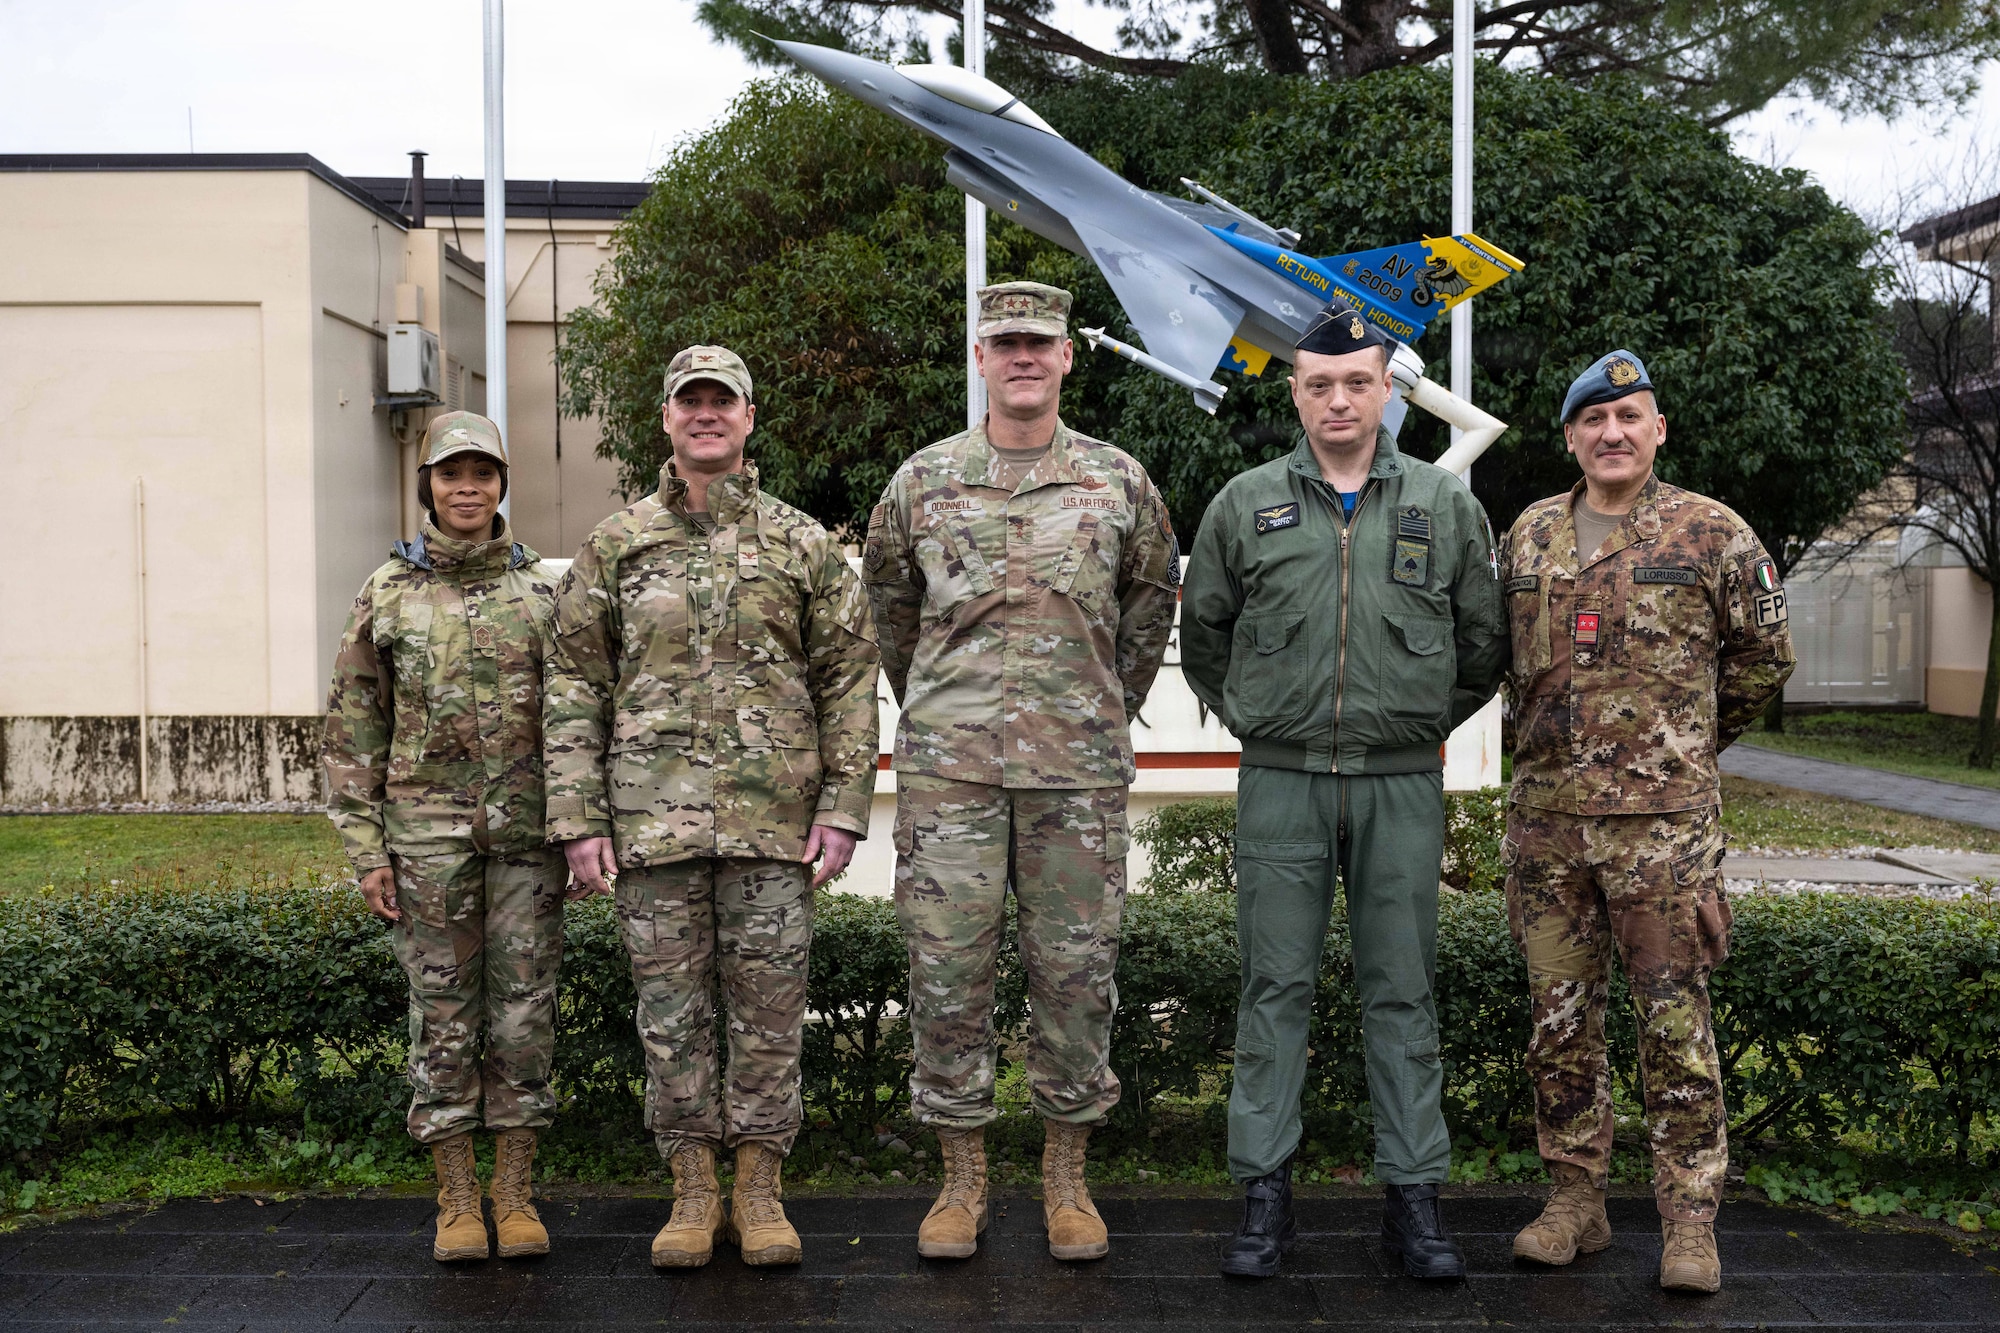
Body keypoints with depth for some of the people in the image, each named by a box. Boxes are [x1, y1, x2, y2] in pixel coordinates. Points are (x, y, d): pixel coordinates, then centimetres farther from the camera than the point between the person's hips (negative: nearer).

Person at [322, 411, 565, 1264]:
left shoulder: (542, 589, 6)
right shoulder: (387, 594, 3)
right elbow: (352, 730, 3)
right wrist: (366, 852, -2)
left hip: (527, 832, 1)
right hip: (427, 831, -1)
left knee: (524, 1009, 4)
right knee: (443, 1015, 4)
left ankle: (514, 1194, 16)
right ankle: (456, 1201, 15)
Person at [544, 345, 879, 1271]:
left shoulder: (803, 544, 7)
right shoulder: (615, 546, 8)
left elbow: (849, 680, 5)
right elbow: (573, 686, 6)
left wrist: (843, 807, -3)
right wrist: (578, 820, -1)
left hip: (774, 815, 0)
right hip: (653, 817, 1)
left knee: (769, 1007, 5)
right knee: (670, 1010, 7)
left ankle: (760, 1189, 19)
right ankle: (693, 1189, 20)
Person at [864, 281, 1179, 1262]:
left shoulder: (1117, 480, 6)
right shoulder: (922, 481, 6)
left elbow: (1150, 607, 18)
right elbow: (890, 604, 19)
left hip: (1078, 767, 0)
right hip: (948, 766, 0)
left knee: (1077, 971, 5)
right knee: (948, 968, 2)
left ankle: (1066, 1179, 20)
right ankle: (962, 1178, 17)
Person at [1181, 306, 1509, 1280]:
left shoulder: (1446, 506, 7)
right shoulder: (1246, 504, 6)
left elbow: (1483, 642, 15)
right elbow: (1203, 632, 16)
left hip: (1402, 786, 0)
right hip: (1281, 783, 0)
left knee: (1402, 990, 6)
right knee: (1275, 988, 3)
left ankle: (1413, 1196, 15)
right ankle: (1264, 1193, 12)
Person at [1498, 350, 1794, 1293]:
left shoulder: (1711, 534, 0)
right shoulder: (1529, 536, 11)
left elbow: (1765, 658, 10)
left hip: (1662, 819, -3)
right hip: (1545, 816, 4)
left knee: (1675, 1022, 0)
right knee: (1560, 1020, 9)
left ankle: (1689, 1221, 11)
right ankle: (1576, 1199, 21)